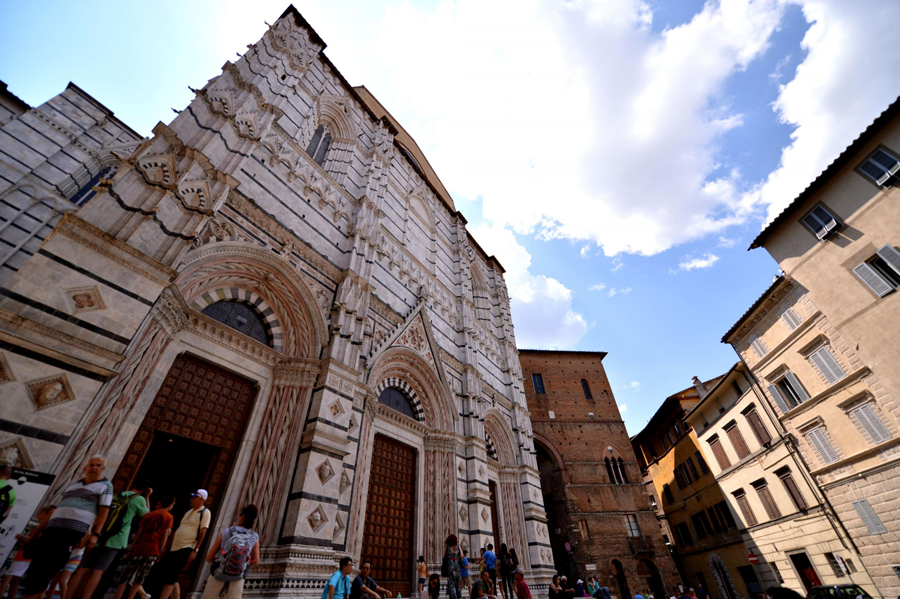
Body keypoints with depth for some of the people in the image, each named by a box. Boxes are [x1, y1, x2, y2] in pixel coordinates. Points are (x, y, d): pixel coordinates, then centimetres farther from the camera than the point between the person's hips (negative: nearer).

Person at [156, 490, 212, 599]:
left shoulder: (205, 512, -10)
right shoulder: (189, 511, 15)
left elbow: (203, 532, -16)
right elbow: (179, 529, 21)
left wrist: (195, 550, -20)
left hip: (186, 549, -8)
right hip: (174, 547, 8)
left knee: (169, 577, -7)